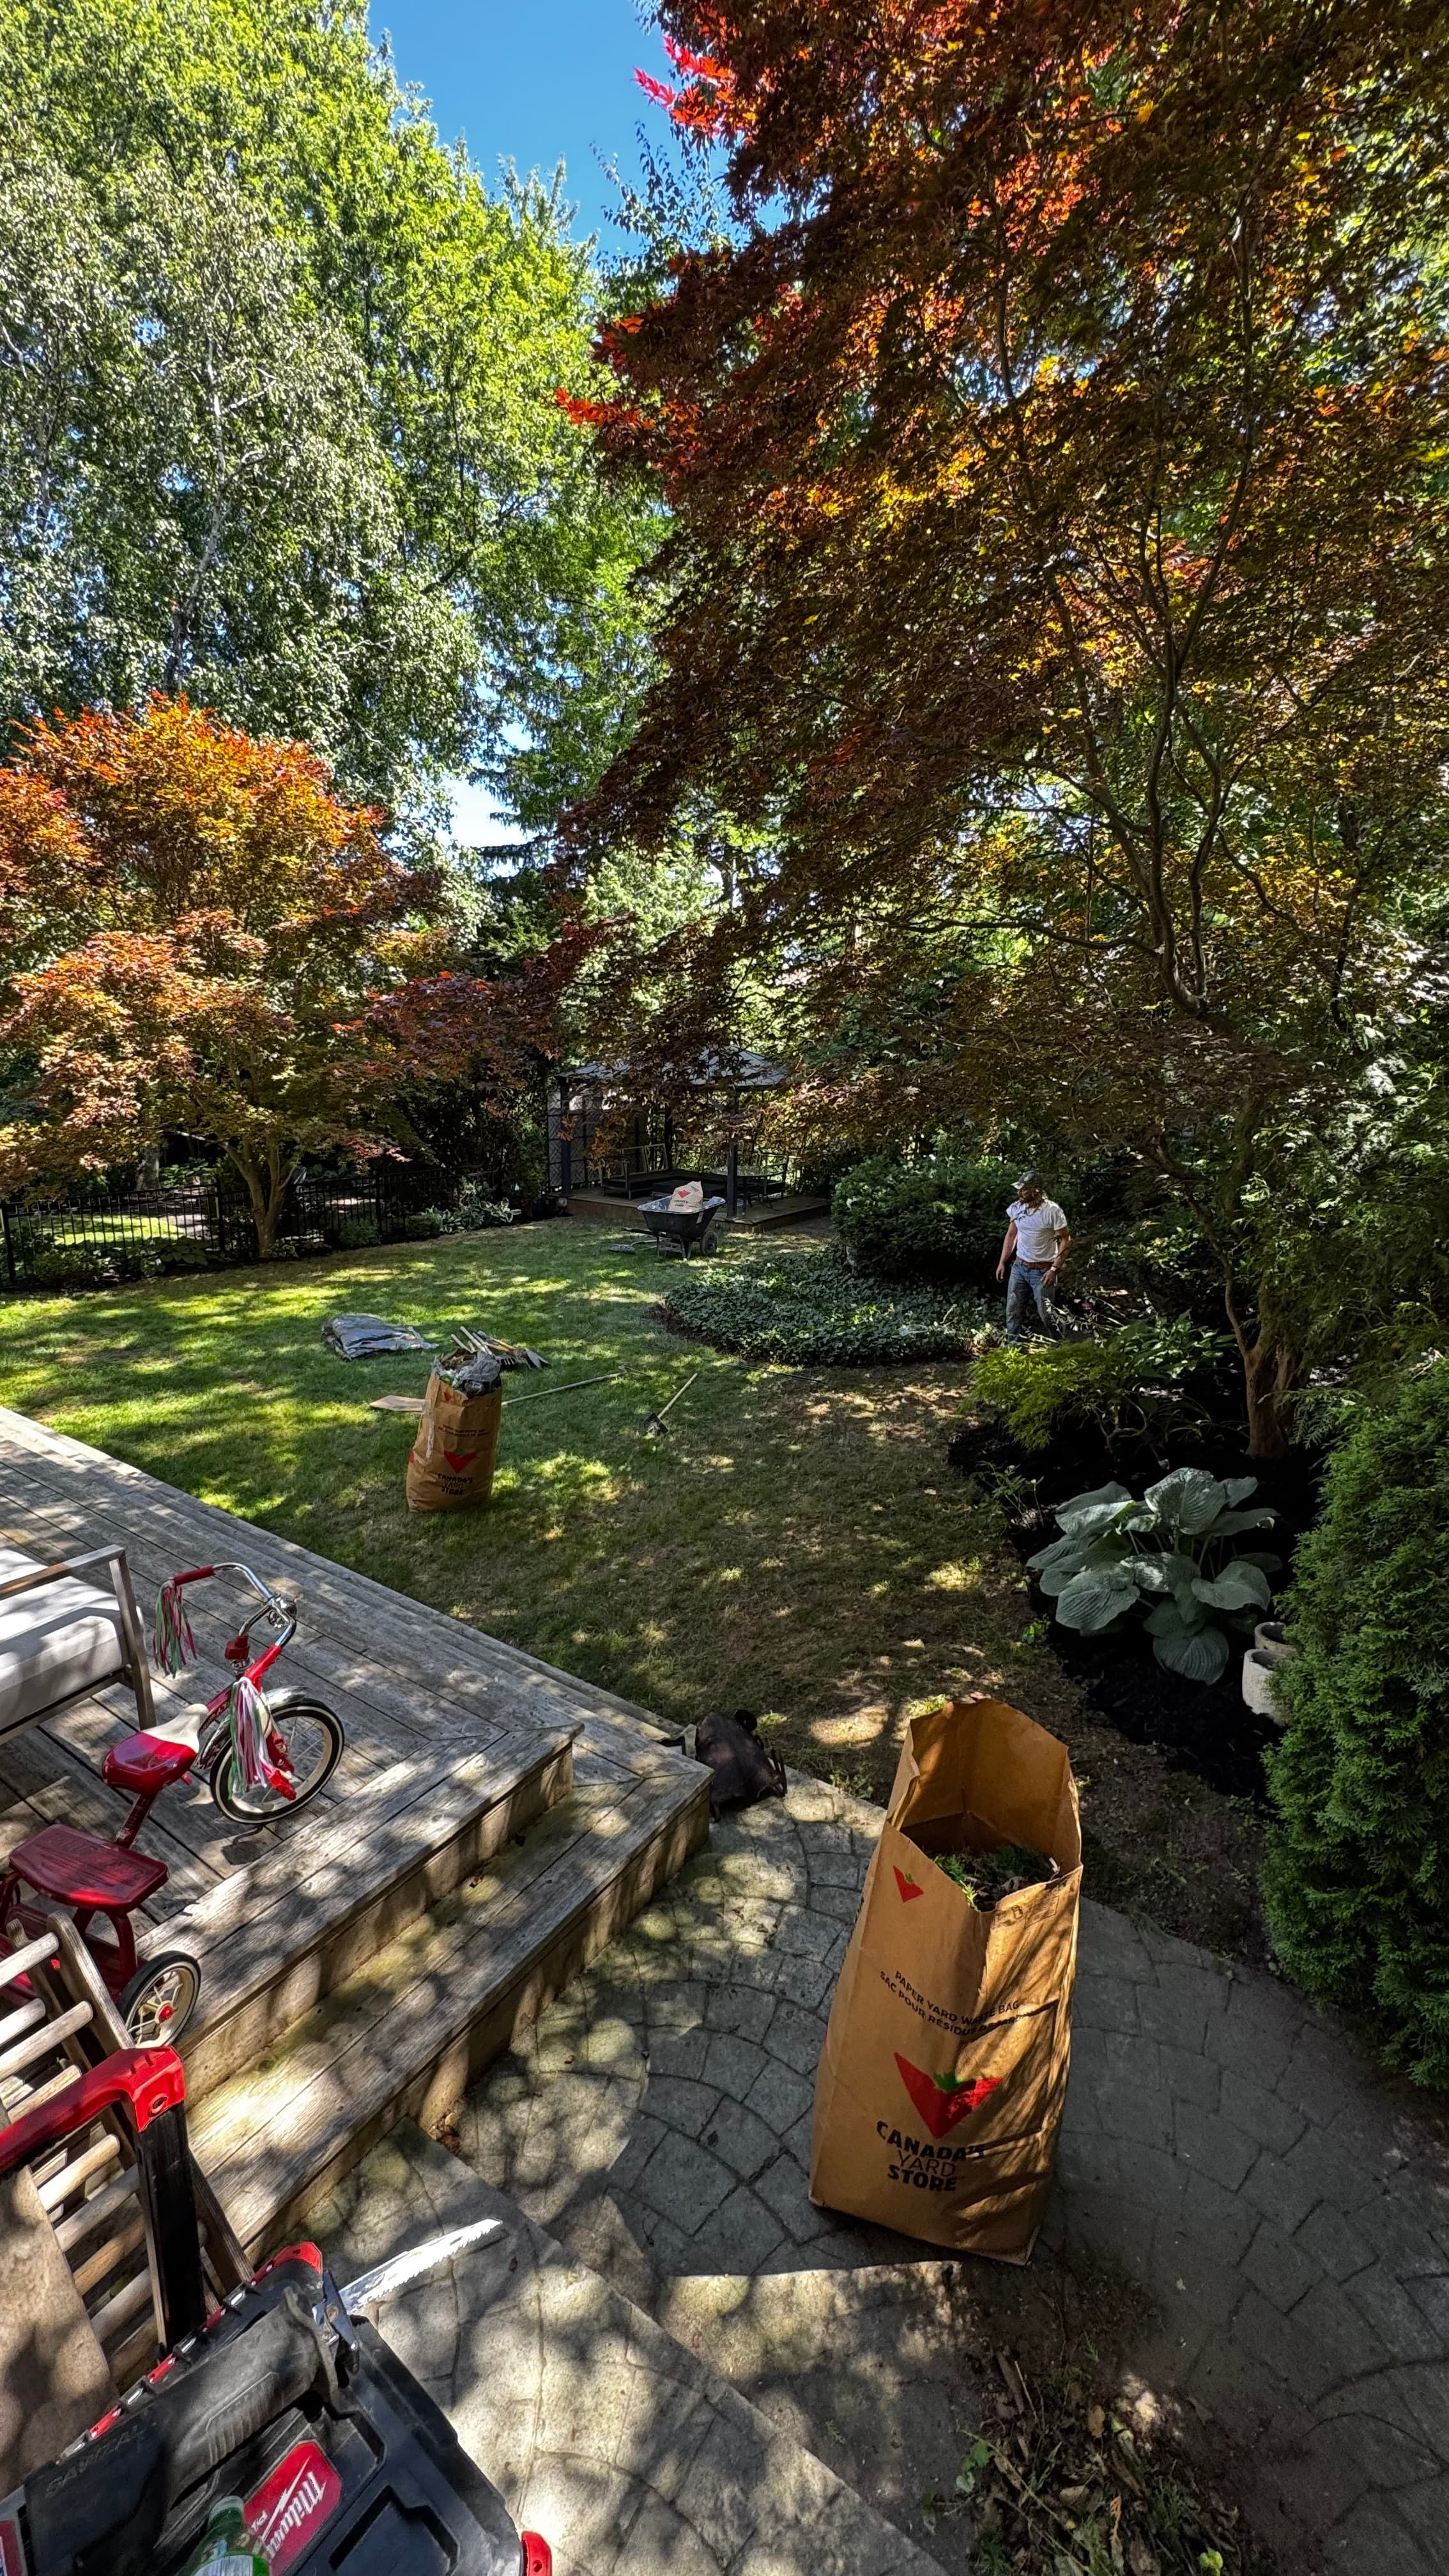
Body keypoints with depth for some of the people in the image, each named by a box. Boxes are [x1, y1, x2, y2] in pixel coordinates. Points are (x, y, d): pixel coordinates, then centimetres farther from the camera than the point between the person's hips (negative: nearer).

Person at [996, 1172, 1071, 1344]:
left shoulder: (1053, 1211, -18)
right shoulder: (1016, 1208, -2)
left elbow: (1065, 1241, -11)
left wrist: (1055, 1268, -16)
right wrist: (1002, 1262, 10)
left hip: (1042, 1271, -5)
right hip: (1018, 1267, 5)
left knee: (1046, 1314, 3)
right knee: (1013, 1311, 8)